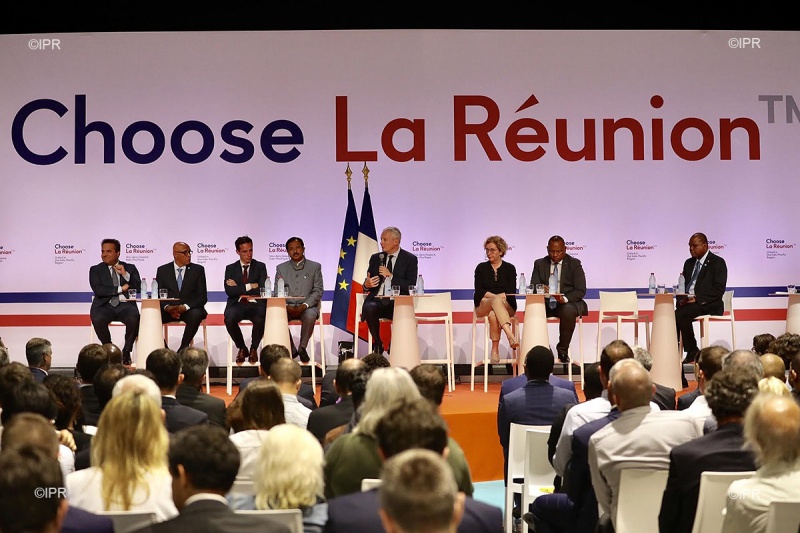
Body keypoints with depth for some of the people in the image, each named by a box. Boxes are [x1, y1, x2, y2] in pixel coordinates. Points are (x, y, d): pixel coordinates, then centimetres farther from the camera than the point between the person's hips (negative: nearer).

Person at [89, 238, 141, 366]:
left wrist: (125, 274, -8)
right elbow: (98, 290, -5)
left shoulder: (130, 268, 15)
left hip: (125, 305, 0)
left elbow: (138, 288, 3)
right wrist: (121, 289, -5)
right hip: (104, 306, 0)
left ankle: (126, 352, -12)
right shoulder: (95, 270, 12)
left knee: (134, 318, -34)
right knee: (98, 319, -34)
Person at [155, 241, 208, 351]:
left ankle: (183, 349, -23)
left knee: (196, 315, -36)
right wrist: (167, 307, -18)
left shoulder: (198, 269, 6)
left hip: (190, 309, -1)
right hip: (169, 309, 1)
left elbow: (202, 297, -1)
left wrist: (185, 307, -18)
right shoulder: (162, 270, 9)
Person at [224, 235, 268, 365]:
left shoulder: (260, 267, 11)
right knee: (229, 318, -34)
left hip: (255, 305, -1)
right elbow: (229, 291, -3)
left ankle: (253, 349, -6)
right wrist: (250, 287, -9)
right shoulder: (230, 268, 13)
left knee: (260, 319, -36)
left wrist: (239, 288, -4)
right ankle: (242, 348, -5)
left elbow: (262, 289, -4)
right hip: (237, 305, 1)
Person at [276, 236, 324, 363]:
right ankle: (291, 350, -14)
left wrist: (304, 305, -14)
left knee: (310, 316, -37)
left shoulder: (315, 267, 9)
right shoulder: (281, 268, 15)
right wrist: (286, 306, -11)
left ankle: (302, 348, -16)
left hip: (307, 306, -2)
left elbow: (318, 291, 2)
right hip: (287, 306, 2)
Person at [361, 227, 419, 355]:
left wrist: (390, 276, -14)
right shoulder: (375, 258, 17)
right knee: (369, 308, -34)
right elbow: (368, 283, 18)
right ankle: (378, 344, -13)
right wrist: (367, 284, -8)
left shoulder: (410, 259, 5)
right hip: (377, 300, 3)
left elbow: (411, 286, -5)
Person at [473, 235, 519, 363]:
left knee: (493, 314, -37)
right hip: (483, 305, 0)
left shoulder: (509, 268, 11)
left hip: (506, 306, 0)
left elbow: (511, 292, 0)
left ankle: (495, 349, -39)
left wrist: (493, 296, -15)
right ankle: (511, 337, -54)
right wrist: (495, 296, -14)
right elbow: (479, 291, 2)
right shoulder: (481, 268, 13)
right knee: (496, 301, -37)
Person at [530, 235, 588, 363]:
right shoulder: (539, 264, 9)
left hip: (568, 303, -2)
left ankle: (563, 350, -21)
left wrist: (565, 299, -26)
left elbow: (580, 290, -6)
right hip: (545, 303, 2)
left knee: (568, 311, -37)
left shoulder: (574, 264, 2)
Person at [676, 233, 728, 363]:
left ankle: (692, 352, -19)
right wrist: (681, 299, -3)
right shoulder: (689, 263, 20)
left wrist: (697, 299, -20)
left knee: (681, 314, -32)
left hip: (708, 305, -6)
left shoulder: (717, 262, -2)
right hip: (688, 302, 6)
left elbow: (719, 290, -11)